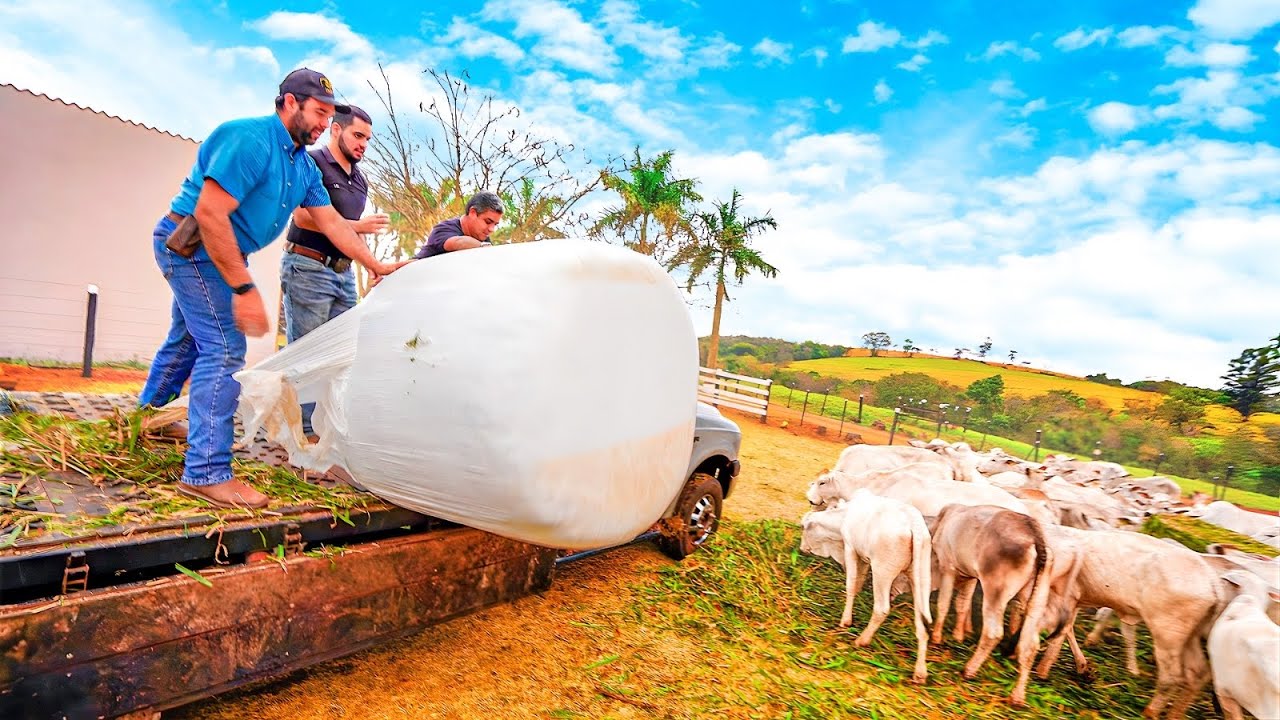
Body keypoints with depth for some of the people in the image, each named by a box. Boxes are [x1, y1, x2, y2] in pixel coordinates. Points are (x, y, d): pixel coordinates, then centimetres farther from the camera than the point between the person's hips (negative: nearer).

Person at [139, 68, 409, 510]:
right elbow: (209, 214, -28)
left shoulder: (304, 166, 7)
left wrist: (378, 267, 6)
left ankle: (146, 416, 45)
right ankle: (206, 473, -11)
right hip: (190, 241, -10)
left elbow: (331, 222, 10)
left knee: (189, 338, 22)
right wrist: (244, 288, -30)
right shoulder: (249, 139, -22)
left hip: (220, 252, 10)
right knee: (224, 348, -15)